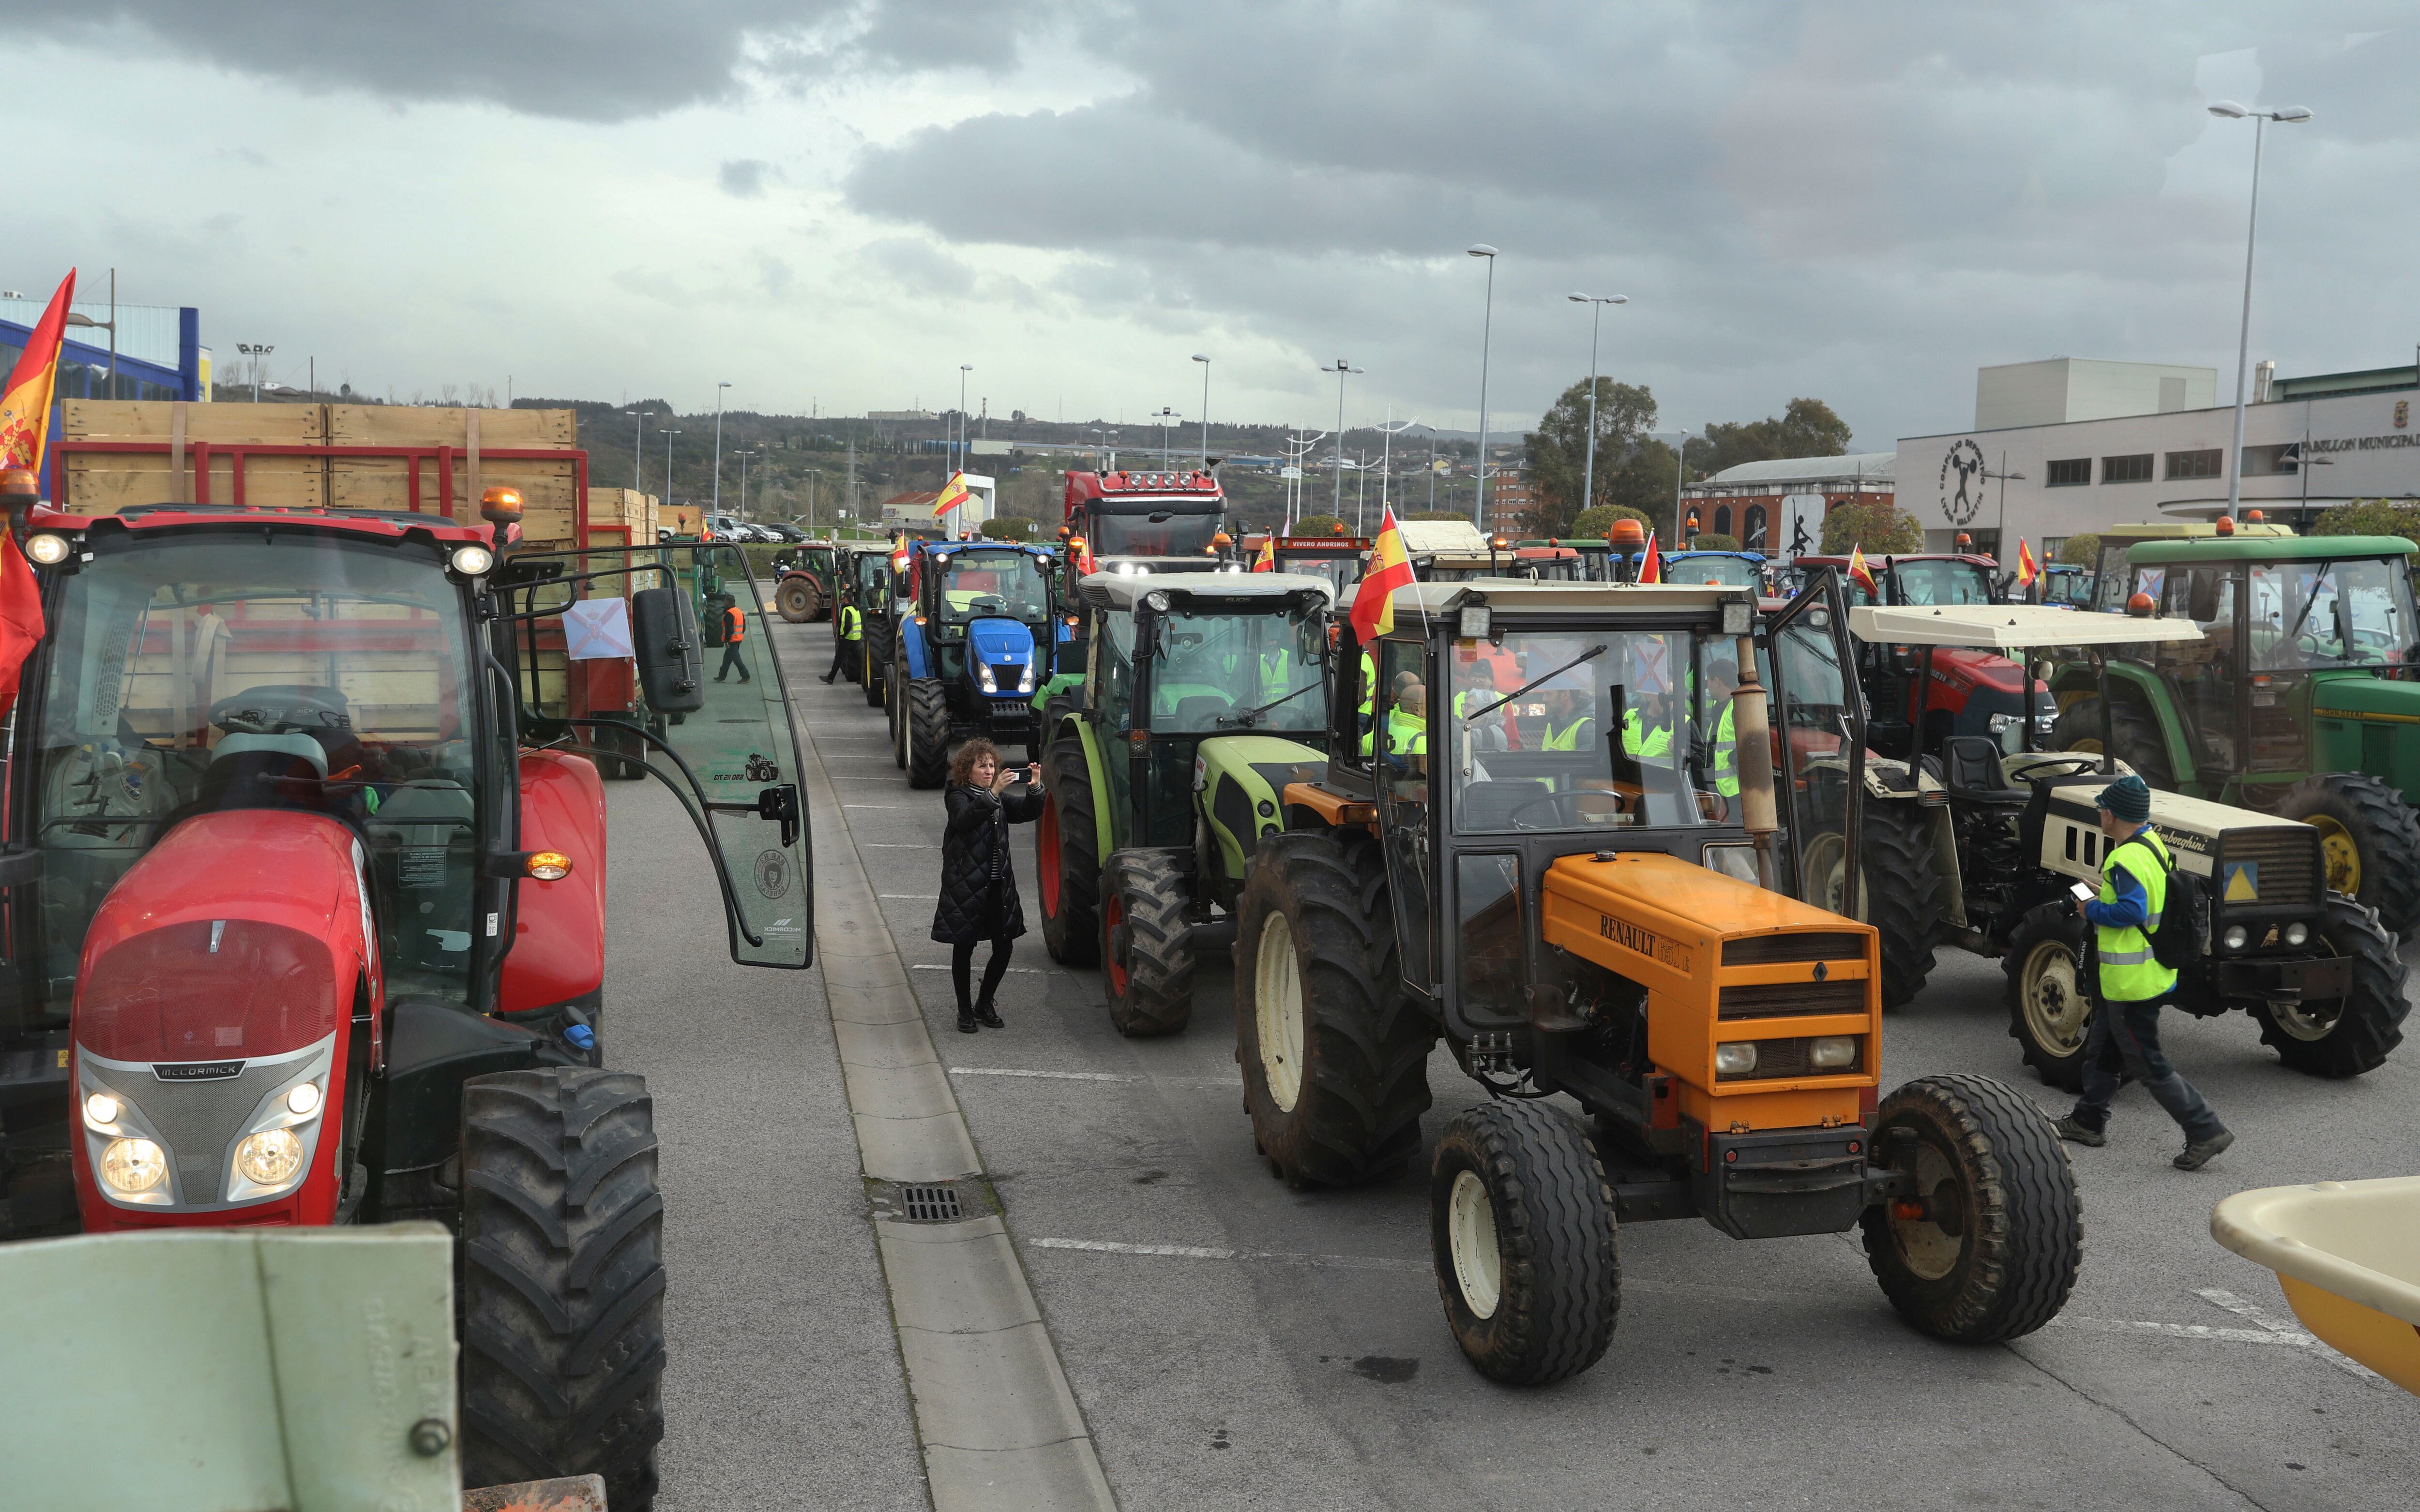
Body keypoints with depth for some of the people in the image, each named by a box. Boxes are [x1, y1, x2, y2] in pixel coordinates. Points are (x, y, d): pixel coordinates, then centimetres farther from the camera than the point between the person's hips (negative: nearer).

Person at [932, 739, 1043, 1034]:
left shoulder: (1000, 798, 13)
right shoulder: (958, 796, -5)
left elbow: (1028, 812, 0)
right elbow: (965, 819, -26)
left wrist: (1035, 789, -20)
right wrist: (993, 794, -38)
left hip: (998, 885, 5)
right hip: (965, 885, -5)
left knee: (1004, 946, 4)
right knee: (964, 946, 3)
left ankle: (985, 1004, 22)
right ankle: (965, 1010, 16)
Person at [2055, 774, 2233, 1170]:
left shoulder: (2127, 859, -23)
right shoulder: (2153, 845, 8)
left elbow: (2131, 910, -33)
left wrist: (2091, 909, -17)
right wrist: (2102, 901, 13)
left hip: (2131, 981, -11)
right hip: (2153, 972, 11)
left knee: (2147, 1063, -3)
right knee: (2102, 1049, 21)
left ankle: (2205, 1131, -2)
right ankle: (2088, 1122, 32)